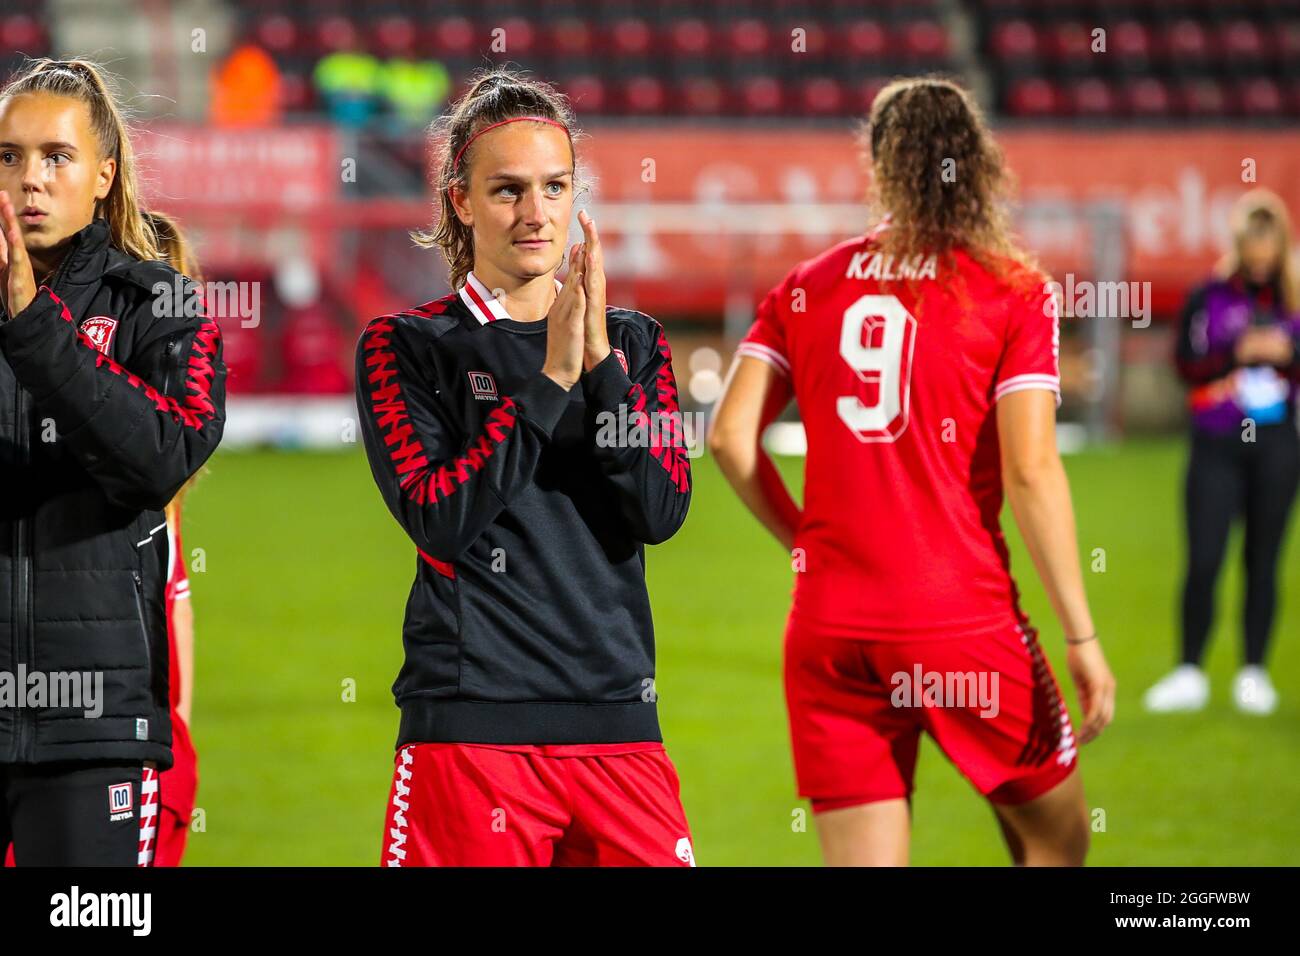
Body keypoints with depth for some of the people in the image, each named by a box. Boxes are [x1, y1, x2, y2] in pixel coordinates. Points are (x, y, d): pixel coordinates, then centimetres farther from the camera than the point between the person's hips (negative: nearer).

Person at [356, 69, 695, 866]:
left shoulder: (634, 343, 14)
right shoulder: (405, 347, 4)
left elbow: (662, 512, 0)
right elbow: (440, 520, -10)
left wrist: (602, 363, -10)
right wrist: (551, 379, -14)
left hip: (618, 725, 3)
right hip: (469, 727, -3)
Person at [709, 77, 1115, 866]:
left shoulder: (808, 288, 9)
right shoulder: (1012, 289, -1)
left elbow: (730, 436, 2)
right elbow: (1031, 470, -10)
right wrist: (1081, 637, -7)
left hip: (828, 625, 3)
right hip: (962, 619, -3)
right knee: (1056, 840, 16)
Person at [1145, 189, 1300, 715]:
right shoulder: (1209, 298, 1)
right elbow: (1188, 364, -4)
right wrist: (1240, 353, -16)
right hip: (1217, 446, -1)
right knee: (1203, 561, -5)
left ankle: (1253, 673, 13)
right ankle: (1189, 674, 3)